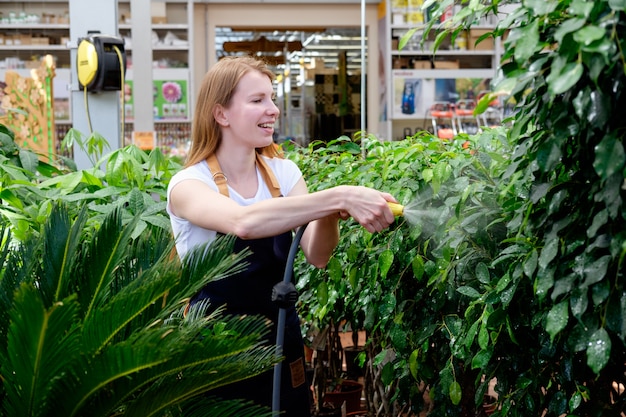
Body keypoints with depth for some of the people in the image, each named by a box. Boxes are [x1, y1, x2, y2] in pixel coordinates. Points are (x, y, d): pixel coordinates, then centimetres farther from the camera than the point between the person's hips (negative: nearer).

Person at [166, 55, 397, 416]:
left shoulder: (284, 172, 1)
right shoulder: (189, 184, -14)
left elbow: (316, 256, -11)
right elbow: (243, 222, -36)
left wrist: (330, 212, -31)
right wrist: (339, 197, -42)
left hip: (281, 340, 4)